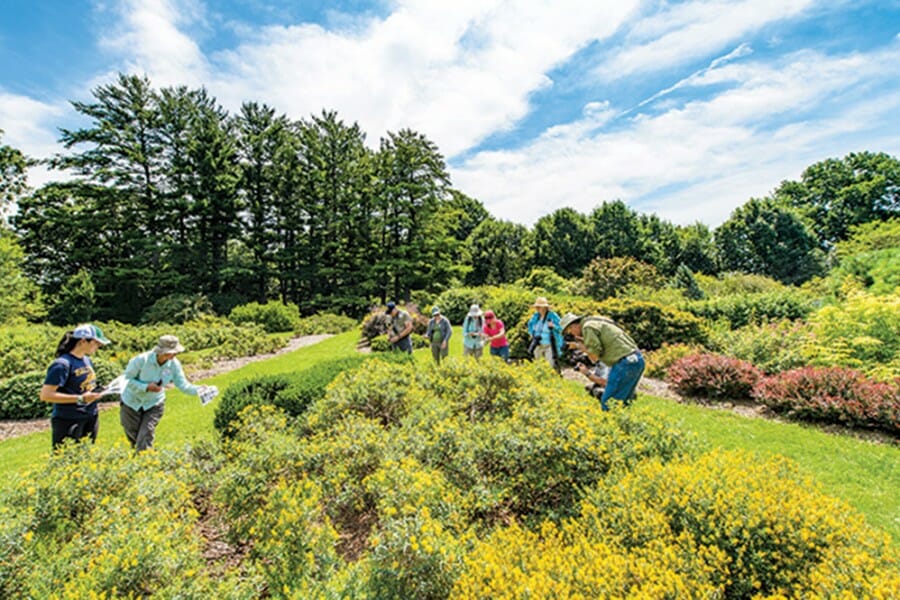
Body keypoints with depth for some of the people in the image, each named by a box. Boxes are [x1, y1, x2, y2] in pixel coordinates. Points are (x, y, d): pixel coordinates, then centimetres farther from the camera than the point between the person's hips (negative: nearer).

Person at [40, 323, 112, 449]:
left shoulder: (87, 360, 8)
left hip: (90, 420, 8)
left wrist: (97, 391, 1)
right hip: (69, 424, -8)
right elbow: (45, 395, -19)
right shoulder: (62, 364, -16)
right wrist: (80, 399, -23)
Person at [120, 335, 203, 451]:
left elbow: (182, 384, -16)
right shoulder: (142, 359, -27)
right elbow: (128, 379, -17)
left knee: (145, 438, -6)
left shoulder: (174, 364, -19)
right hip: (132, 402, -1)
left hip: (154, 404, 1)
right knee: (133, 436, 17)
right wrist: (147, 387, -31)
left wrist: (197, 390, -34)